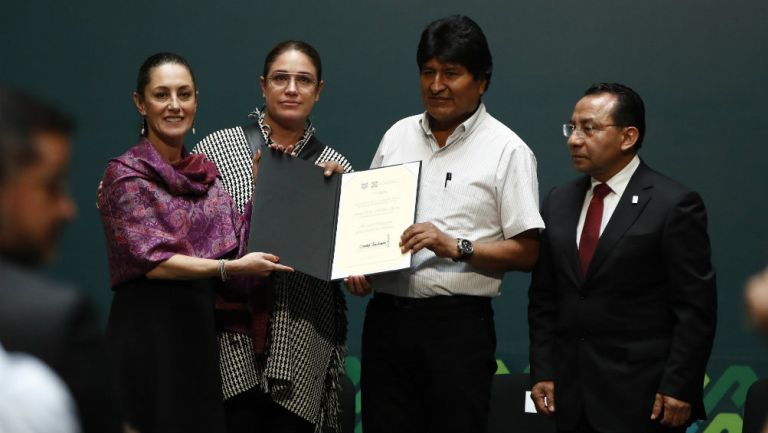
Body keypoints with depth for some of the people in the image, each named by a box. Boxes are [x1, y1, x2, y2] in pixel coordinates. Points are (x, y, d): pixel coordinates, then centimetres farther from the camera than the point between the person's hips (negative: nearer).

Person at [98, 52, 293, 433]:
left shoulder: (204, 172, 11)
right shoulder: (125, 174, -7)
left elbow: (239, 243, 7)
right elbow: (152, 261, -16)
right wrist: (230, 268, -22)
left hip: (200, 330, 6)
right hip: (148, 331, -6)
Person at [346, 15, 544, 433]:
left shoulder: (506, 151, -3)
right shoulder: (397, 136, 12)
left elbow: (526, 253, -7)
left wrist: (455, 247, -18)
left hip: (458, 323, -4)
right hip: (386, 315, 4)